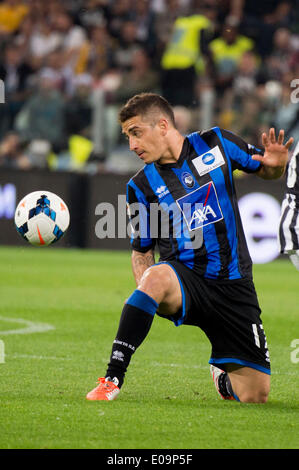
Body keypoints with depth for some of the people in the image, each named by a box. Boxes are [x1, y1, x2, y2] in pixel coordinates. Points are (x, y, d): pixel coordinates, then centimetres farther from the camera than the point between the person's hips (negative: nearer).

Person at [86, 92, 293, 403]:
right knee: (156, 277, -39)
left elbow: (266, 171, 15)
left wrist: (277, 164, -11)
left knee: (255, 396, -3)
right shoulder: (141, 186, 0)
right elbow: (141, 250, 9)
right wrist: (146, 290, -13)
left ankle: (222, 371, 35)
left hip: (233, 285, 1)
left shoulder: (216, 143, 0)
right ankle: (111, 382, -36)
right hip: (184, 277, -1)